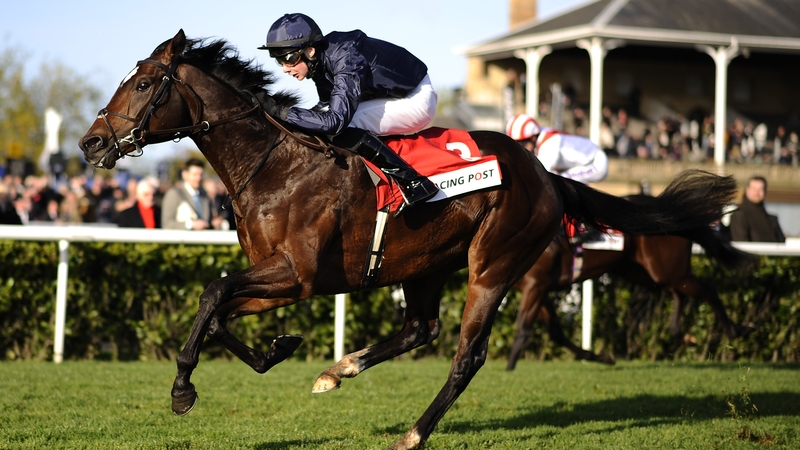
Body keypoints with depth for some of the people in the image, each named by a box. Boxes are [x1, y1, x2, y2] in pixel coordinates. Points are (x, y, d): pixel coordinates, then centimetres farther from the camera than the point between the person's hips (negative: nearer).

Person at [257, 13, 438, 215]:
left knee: (344, 127, -25)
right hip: (392, 93, 10)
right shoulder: (322, 59, -6)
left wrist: (280, 112, -38)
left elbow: (335, 120, -39)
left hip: (417, 100, -10)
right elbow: (327, 107, 8)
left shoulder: (346, 60, -32)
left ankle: (413, 183, -21)